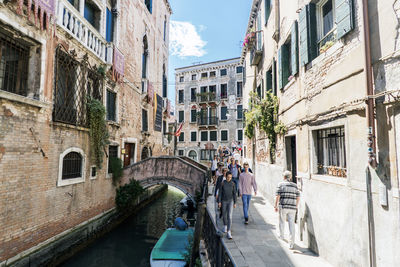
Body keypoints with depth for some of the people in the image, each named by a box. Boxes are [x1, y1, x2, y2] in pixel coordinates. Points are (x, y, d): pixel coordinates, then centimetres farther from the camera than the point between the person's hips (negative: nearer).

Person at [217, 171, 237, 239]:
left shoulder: (232, 183, -5)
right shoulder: (223, 183, -8)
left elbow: (234, 193, 0)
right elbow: (220, 193, -4)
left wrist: (235, 203, 1)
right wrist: (219, 202, -7)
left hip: (230, 201, -1)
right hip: (224, 201, 1)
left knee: (229, 216, -12)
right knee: (224, 215, 15)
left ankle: (228, 232, -11)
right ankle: (225, 225, 45)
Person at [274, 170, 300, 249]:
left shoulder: (281, 184, -4)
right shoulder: (295, 185, 6)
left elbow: (278, 196, -10)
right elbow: (298, 197, 8)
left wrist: (275, 206, -2)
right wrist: (296, 206, 22)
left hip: (283, 206, -2)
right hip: (292, 207, 2)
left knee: (282, 221, 20)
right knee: (291, 224, 2)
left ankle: (281, 235, 40)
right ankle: (291, 243, -2)